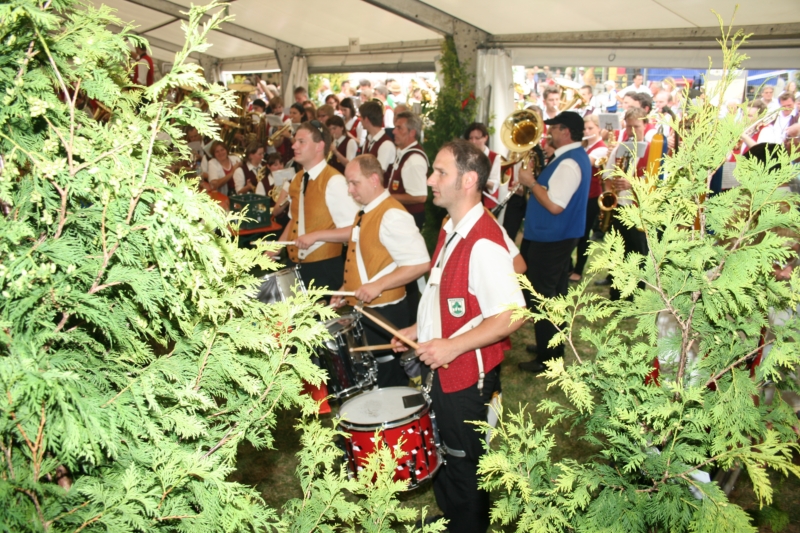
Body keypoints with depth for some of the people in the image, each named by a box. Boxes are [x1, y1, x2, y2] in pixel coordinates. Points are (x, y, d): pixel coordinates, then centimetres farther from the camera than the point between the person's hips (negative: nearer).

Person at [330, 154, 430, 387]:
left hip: (385, 314, -9)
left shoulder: (392, 215, -19)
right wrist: (346, 290, 11)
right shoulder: (364, 213, 11)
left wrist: (379, 285, -28)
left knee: (388, 383, 4)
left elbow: (420, 263, -25)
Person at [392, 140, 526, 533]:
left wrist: (452, 346, -29)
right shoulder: (451, 230, 6)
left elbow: (511, 316, -30)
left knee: (465, 462, 12)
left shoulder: (484, 242, -25)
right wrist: (420, 330, 10)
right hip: (441, 370, 9)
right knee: (445, 452, 26)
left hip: (467, 375, -9)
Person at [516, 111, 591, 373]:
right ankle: (554, 347, 33)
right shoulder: (576, 156, 12)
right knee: (554, 294, 19)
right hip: (560, 236, 11)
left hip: (550, 240, -11)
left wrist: (531, 182, -18)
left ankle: (547, 359, 7)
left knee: (542, 296, -2)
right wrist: (535, 179, 3)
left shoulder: (568, 163, -22)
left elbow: (554, 205, -28)